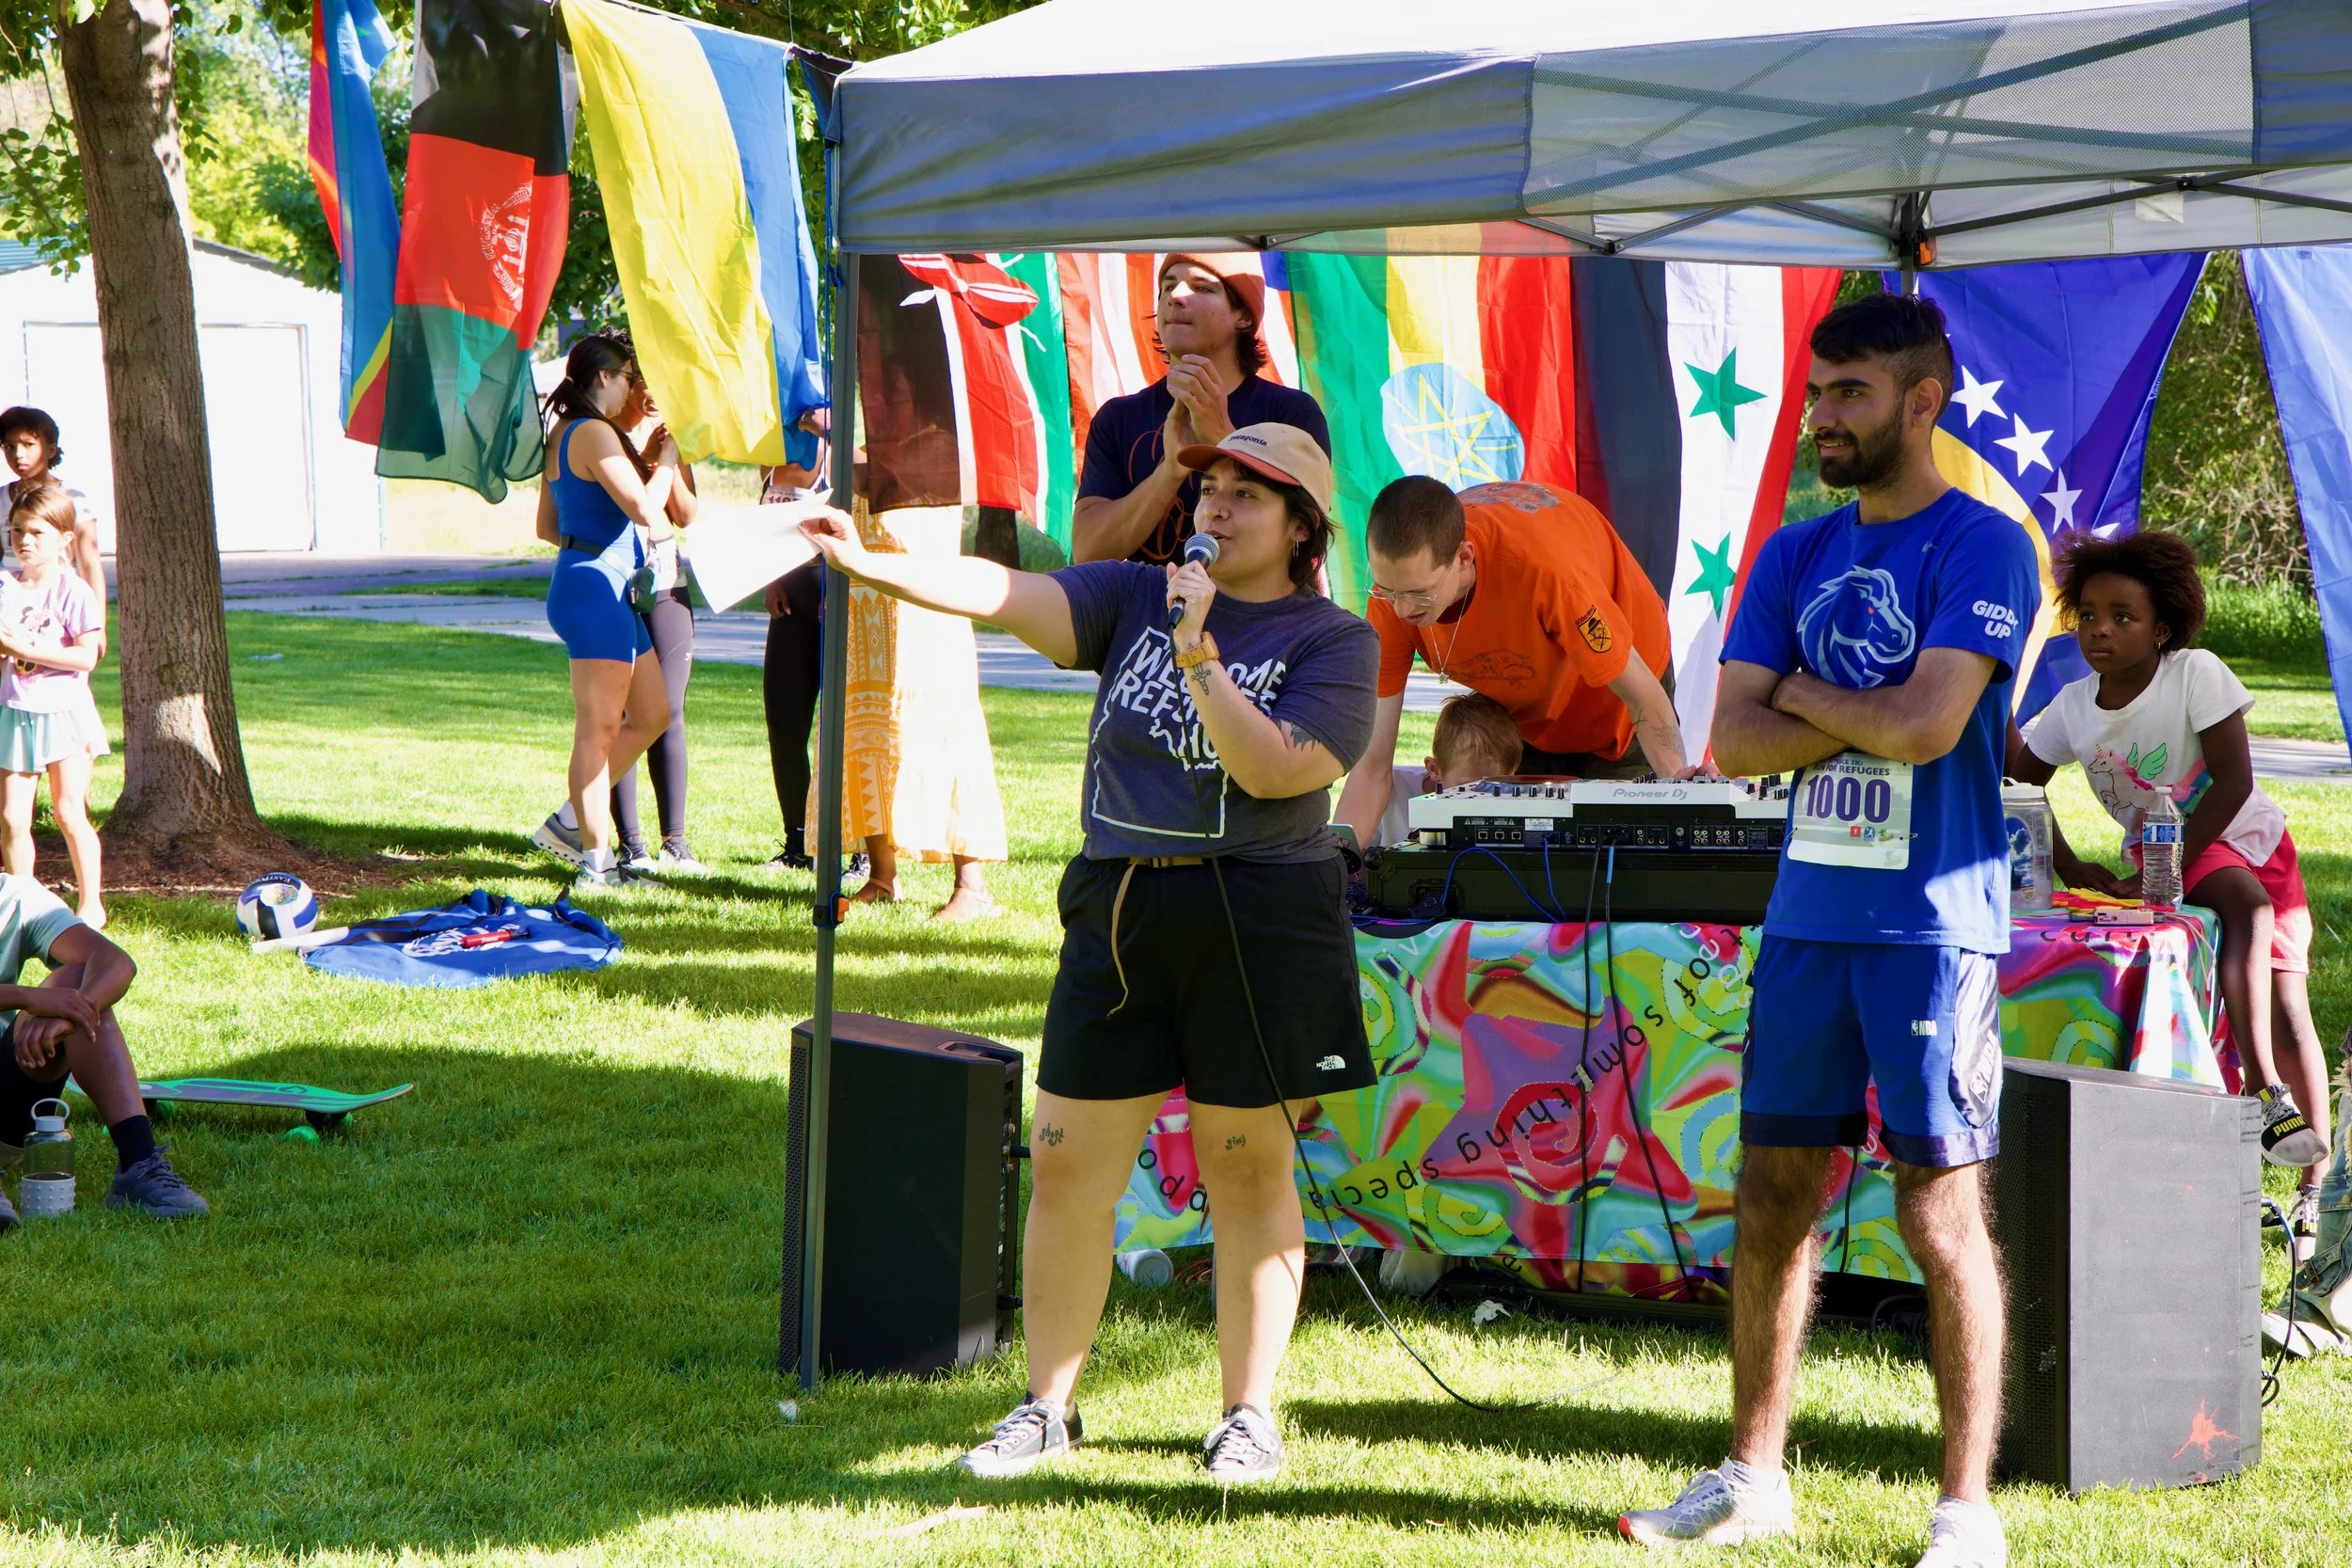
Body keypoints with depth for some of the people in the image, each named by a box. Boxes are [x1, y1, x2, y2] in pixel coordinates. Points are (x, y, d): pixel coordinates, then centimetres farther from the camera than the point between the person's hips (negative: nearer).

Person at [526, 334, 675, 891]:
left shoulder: (563, 435, 17)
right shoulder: (595, 434, -14)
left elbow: (547, 527, 22)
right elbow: (646, 510, -22)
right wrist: (667, 458, -7)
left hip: (606, 591, 11)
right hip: (596, 587, -11)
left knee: (652, 713, 15)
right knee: (600, 729, -7)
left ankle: (571, 823, 16)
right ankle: (595, 862, -4)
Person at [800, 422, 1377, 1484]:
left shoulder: (1332, 640, -1)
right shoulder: (1135, 599, 9)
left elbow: (1272, 767, -16)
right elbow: (1007, 595, -4)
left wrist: (1196, 650, -19)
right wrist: (871, 567, -18)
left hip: (1260, 923, -4)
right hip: (1119, 910, 4)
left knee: (1248, 1169, 4)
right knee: (1069, 1164, 3)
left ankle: (1249, 1414, 16)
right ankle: (1047, 1408, 14)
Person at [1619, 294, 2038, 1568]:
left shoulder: (1980, 546, -6)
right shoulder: (1796, 556, 13)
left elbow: (1928, 723, -18)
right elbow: (1733, 739, 5)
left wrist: (1804, 693, -3)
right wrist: (1864, 720, -9)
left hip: (1931, 923, -6)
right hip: (1808, 917, 6)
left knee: (1941, 1209, -4)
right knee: (1773, 1197, 9)